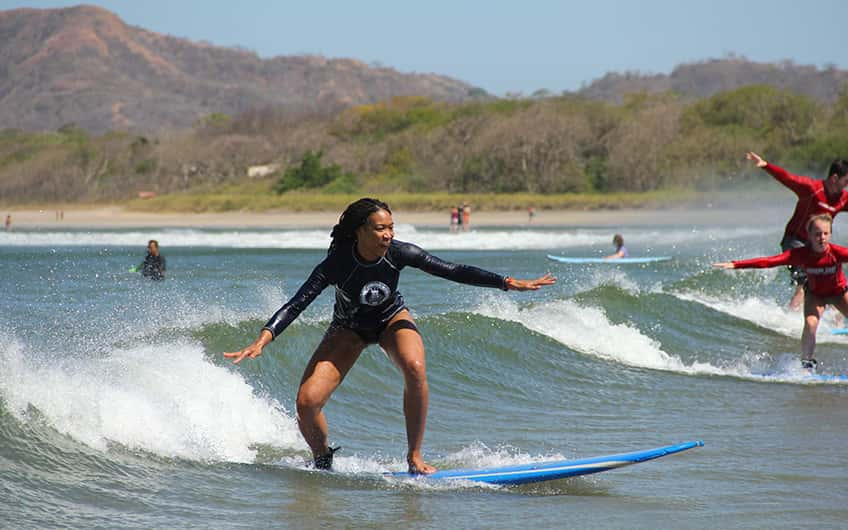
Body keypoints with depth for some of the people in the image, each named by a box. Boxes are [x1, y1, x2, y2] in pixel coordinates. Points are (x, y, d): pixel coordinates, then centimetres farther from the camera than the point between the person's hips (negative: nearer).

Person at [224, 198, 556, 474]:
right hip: (348, 328, -1)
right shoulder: (337, 264, -30)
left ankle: (414, 457, -19)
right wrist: (264, 339, -45)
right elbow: (297, 303, -30)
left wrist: (508, 283, -25)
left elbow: (454, 272, -20)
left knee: (414, 368, -34)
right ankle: (322, 462, 14)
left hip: (391, 319, 1)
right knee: (307, 403, -18)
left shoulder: (399, 253, -25)